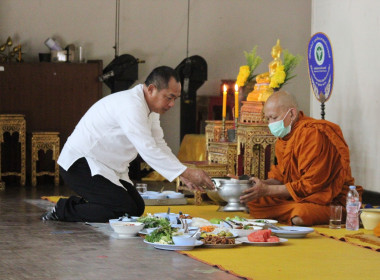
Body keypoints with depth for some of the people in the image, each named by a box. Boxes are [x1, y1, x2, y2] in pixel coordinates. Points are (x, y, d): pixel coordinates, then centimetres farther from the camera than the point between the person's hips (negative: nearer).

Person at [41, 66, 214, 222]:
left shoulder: (149, 108, 8)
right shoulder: (130, 106, -25)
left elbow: (159, 146, 11)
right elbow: (148, 150, -31)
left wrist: (183, 176, -3)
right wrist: (187, 173, -31)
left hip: (108, 168, 11)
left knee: (138, 207, 5)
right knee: (127, 212, -19)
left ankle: (76, 204, 11)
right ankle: (64, 210, -7)